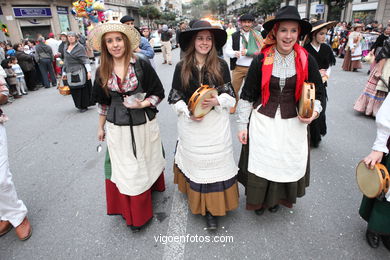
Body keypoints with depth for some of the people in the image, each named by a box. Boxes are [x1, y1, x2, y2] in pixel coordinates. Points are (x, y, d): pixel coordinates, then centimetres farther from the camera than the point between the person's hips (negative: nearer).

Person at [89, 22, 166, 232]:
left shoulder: (142, 65, -9)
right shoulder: (103, 71, 2)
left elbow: (158, 93, -4)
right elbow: (103, 102, 11)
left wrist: (143, 104, -21)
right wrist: (101, 127, 17)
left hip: (144, 125, -2)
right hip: (117, 129, 3)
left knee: (145, 164, 13)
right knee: (124, 168, 11)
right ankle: (132, 211, 30)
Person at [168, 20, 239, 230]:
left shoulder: (221, 65, 0)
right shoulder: (181, 67, 0)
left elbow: (230, 95, 3)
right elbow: (175, 97, 4)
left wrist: (216, 101, -17)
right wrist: (188, 112, -12)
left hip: (216, 124, 0)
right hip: (191, 124, 0)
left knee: (215, 164, 4)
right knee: (196, 163, 8)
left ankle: (212, 210, 20)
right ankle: (199, 204, 29)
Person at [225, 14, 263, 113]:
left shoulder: (257, 35, 2)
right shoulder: (234, 36, 4)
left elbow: (260, 51, -7)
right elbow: (227, 50, 1)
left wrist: (247, 52, -17)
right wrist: (235, 53, -20)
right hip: (238, 67, 1)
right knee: (234, 88, 7)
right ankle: (233, 105, 28)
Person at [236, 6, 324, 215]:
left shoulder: (306, 60, -3)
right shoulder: (261, 60, -7)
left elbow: (318, 93, 9)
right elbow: (247, 95, -2)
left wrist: (314, 112, -11)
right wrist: (242, 125, -1)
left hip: (293, 124, 2)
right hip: (262, 122, -1)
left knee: (287, 164, 13)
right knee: (260, 163, 7)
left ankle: (277, 198, 43)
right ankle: (259, 199, 37)